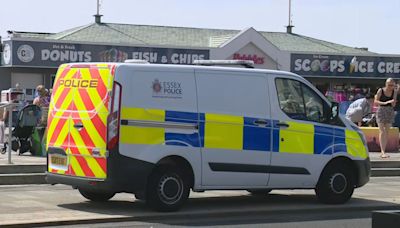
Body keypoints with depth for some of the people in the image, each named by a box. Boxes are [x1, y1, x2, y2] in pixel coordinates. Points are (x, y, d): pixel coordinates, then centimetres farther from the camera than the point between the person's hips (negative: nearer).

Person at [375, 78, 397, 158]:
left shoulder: (394, 92, -1)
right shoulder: (380, 91, -8)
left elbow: (393, 105, 0)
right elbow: (376, 101, -8)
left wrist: (393, 102, -23)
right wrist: (384, 103, -23)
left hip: (390, 112, 3)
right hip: (381, 111, -3)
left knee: (387, 131, 4)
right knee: (382, 131, -12)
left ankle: (382, 152, 10)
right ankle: (383, 152, -19)